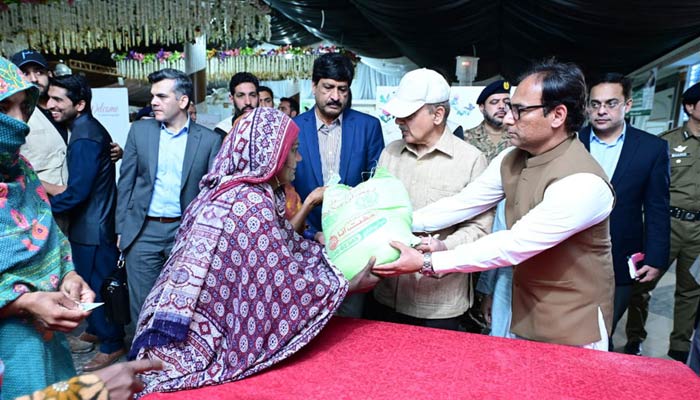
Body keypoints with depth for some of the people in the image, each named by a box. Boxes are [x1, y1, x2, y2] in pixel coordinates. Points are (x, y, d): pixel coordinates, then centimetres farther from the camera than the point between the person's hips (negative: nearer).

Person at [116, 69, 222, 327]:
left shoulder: (209, 140, -2)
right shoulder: (139, 130, 4)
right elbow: (126, 183, 7)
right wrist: (121, 229, 5)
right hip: (143, 231, 2)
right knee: (143, 304, 10)